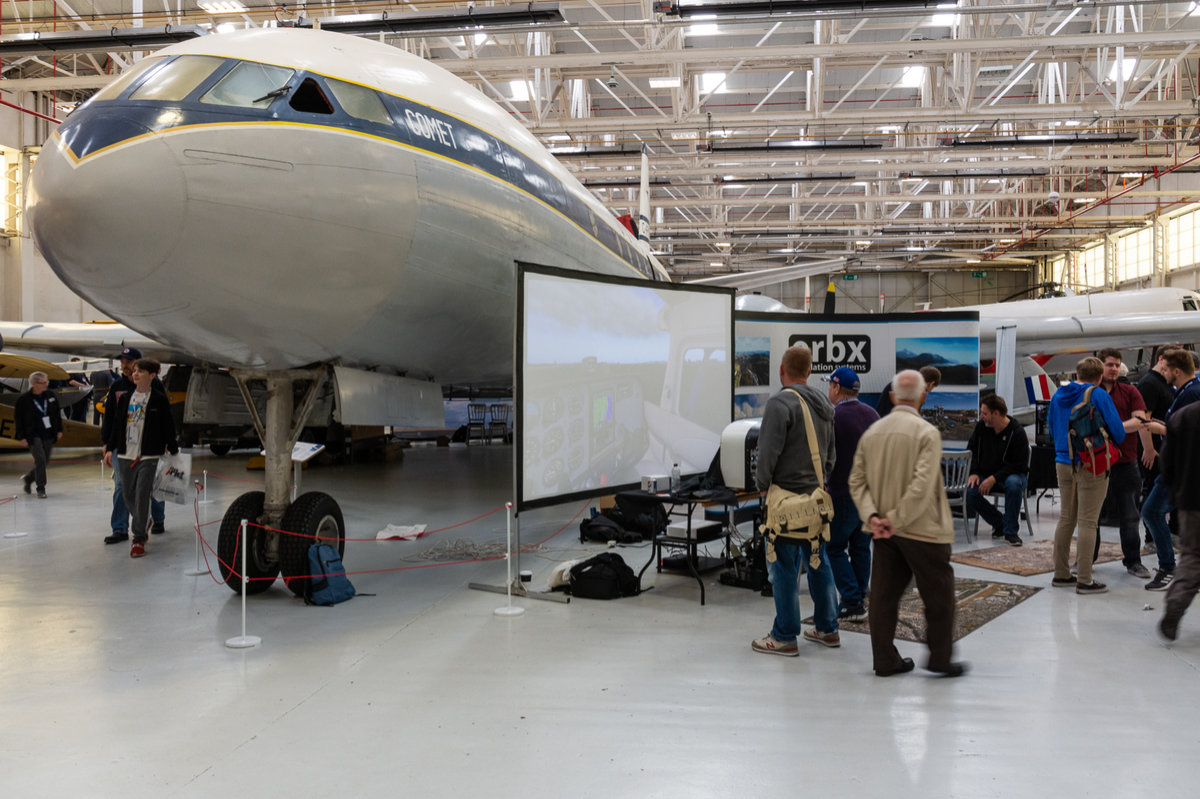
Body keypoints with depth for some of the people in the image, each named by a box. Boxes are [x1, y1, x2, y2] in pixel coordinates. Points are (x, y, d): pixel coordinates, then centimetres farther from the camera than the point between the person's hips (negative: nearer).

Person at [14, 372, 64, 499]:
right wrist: (21, 437, -7)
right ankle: (41, 489, -2)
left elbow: (57, 413, 13)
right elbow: (18, 418, -4)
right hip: (33, 435, -5)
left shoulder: (50, 395, 3)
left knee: (45, 460, 11)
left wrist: (59, 430, 11)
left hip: (49, 435, 5)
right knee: (40, 459, -14)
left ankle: (28, 478, 38)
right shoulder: (24, 399, -9)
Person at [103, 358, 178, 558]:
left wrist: (173, 450, 2)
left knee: (142, 495, -8)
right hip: (125, 455, 5)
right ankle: (144, 522, 38)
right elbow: (116, 424, 14)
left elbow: (168, 426, 1)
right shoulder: (125, 398, 9)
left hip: (149, 456, -5)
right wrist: (110, 448, 9)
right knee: (129, 495, 11)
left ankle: (139, 538, 0)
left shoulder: (159, 399, -3)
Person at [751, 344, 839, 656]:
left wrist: (763, 484, -4)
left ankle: (785, 637, 6)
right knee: (818, 561, 16)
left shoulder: (781, 403, -16)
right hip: (817, 495, 8)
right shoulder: (824, 404, 12)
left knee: (784, 566, -1)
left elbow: (769, 452, -19)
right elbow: (830, 452, 19)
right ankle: (827, 628, 25)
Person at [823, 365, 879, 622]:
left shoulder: (833, 417, -15)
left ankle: (852, 604, -4)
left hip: (845, 493, -7)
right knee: (861, 547, 14)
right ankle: (859, 599, 19)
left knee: (835, 548, 1)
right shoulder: (871, 413, 8)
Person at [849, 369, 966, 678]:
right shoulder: (927, 432, -14)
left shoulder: (872, 431, 5)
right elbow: (923, 484, -22)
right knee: (939, 594, 9)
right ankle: (940, 657, 17)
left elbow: (857, 480, 2)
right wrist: (896, 519, -16)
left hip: (885, 531, 6)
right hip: (922, 528, -6)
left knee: (884, 594, 10)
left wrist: (873, 516, -6)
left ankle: (885, 660, 16)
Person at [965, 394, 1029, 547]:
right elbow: (971, 451, 10)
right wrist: (973, 473, -7)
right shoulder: (981, 427, -1)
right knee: (969, 492, -25)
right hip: (985, 474, 4)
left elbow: (1020, 465, -16)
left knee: (1014, 484, -40)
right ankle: (998, 523, -3)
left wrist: (994, 478, -24)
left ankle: (1011, 531, -22)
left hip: (1011, 474, -4)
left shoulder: (1017, 432, -16)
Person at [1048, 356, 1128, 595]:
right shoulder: (1099, 395, -10)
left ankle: (1061, 574, 20)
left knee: (1066, 519, 14)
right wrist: (1112, 443, 10)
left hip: (1063, 463, 6)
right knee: (1087, 522, -2)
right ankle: (1085, 581, 1)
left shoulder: (1058, 395, 8)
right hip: (1091, 465, -6)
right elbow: (1118, 431, -11)